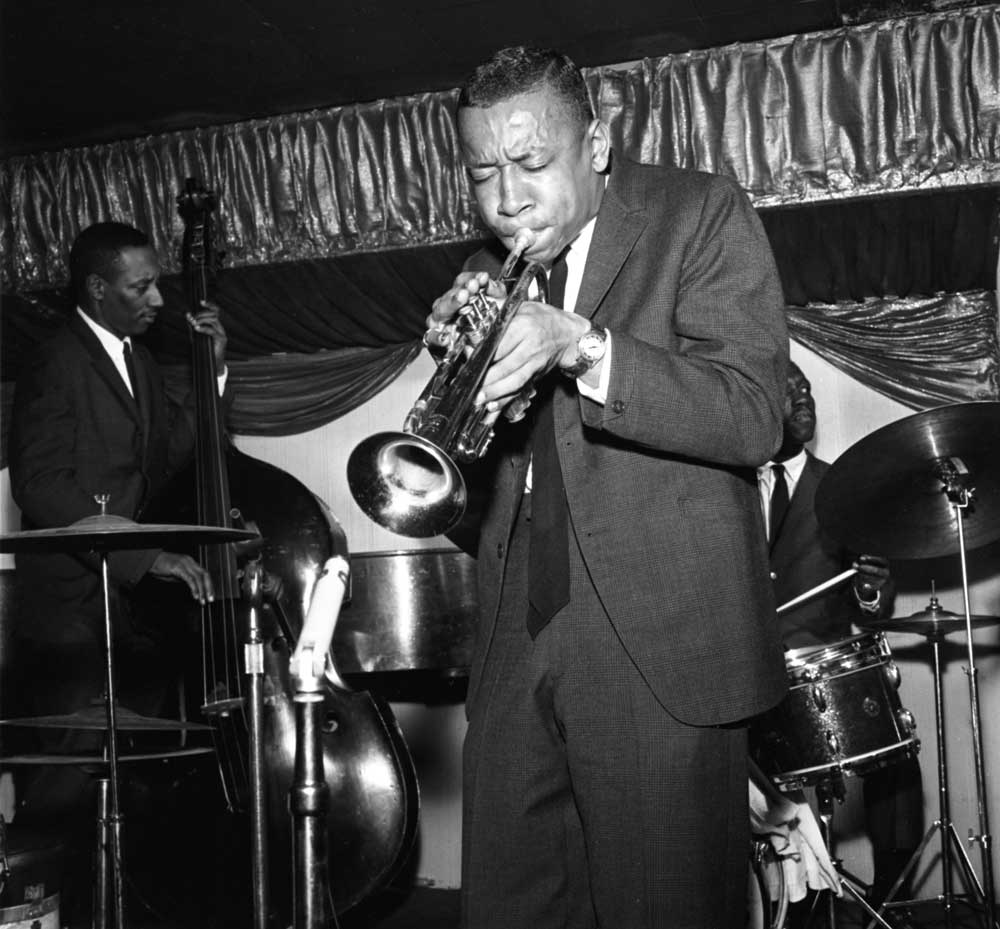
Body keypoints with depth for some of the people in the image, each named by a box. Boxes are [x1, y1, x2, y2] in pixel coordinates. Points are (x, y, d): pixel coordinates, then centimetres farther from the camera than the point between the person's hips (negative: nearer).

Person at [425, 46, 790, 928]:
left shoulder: (703, 215, -2)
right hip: (517, 637, 5)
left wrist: (585, 346, -24)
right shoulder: (496, 264, 13)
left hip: (660, 640, -4)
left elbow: (753, 418, -13)